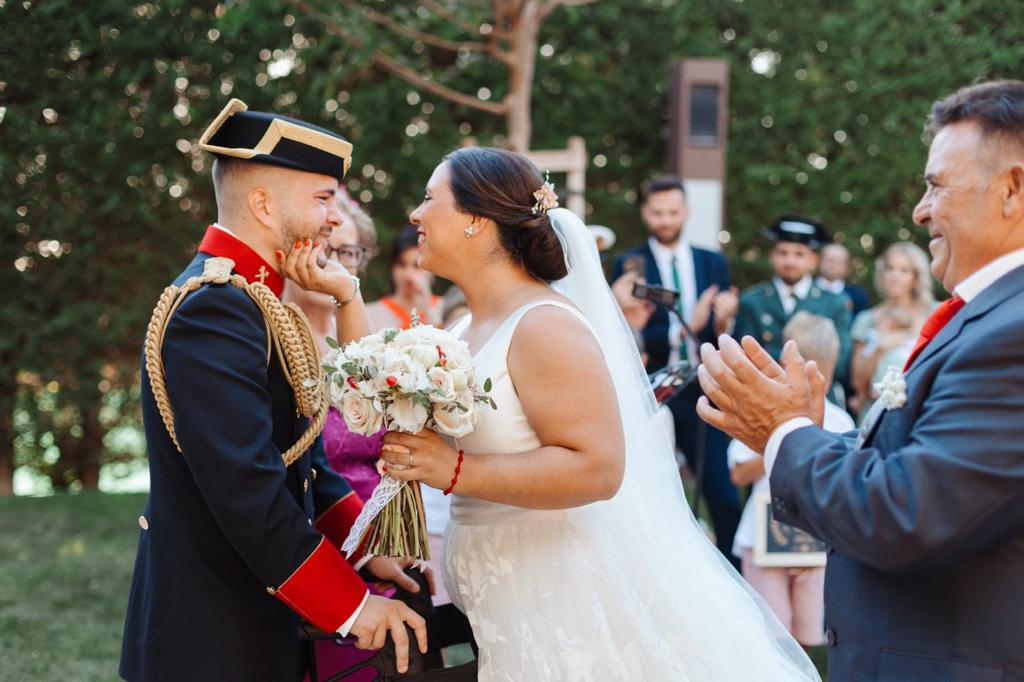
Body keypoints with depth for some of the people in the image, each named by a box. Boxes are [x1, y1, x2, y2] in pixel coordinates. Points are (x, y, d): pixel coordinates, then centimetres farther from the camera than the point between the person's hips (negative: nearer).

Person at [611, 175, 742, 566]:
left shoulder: (714, 263, 9)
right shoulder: (629, 266, -1)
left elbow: (728, 337, 6)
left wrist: (723, 324, -16)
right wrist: (684, 329, -22)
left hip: (704, 397, 2)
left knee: (725, 495, -1)